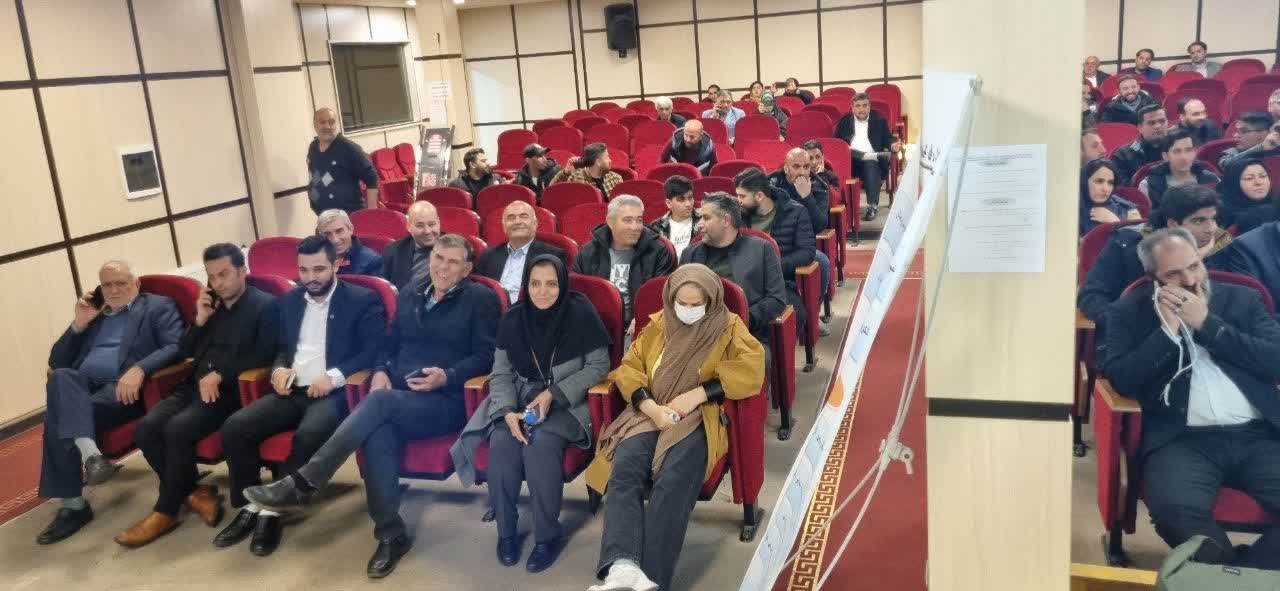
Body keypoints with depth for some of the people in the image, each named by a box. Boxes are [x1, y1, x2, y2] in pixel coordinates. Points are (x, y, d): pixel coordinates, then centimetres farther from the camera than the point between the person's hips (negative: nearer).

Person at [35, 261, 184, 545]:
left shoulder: (158, 306, 10)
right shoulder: (93, 314, 27)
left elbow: (176, 347, -8)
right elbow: (56, 362, 22)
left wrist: (139, 369, -25)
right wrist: (78, 323, 8)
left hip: (123, 388, -5)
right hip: (80, 389, 5)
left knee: (60, 418, -28)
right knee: (61, 377, -30)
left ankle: (71, 503, -26)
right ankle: (88, 452, -37)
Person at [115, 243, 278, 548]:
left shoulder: (265, 305, 1)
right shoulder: (210, 303, 22)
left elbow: (265, 355, -10)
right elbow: (184, 352, 21)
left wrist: (219, 374, -17)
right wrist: (200, 320, 4)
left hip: (229, 390, -7)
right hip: (194, 386, 7)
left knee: (177, 429, -29)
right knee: (146, 429, -18)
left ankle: (166, 511, -13)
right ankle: (195, 492, -6)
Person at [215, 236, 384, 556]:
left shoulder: (363, 300, 0)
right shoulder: (288, 301, 19)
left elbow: (372, 351, -7)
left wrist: (334, 376, -20)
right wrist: (279, 369, 0)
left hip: (333, 392, -5)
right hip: (292, 391, 6)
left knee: (309, 434, -36)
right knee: (234, 427, -17)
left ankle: (272, 508, -18)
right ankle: (250, 507, -3)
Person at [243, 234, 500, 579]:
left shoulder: (481, 299, 3)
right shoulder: (409, 297, 20)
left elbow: (486, 357, -4)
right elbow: (389, 343, 22)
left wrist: (446, 376, -20)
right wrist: (380, 371, -1)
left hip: (447, 402, -4)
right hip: (397, 399, 5)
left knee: (380, 403, -33)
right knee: (378, 432, -31)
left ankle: (303, 483, -30)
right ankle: (391, 535, -24)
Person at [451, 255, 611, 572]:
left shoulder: (580, 313, -9)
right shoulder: (512, 318, 1)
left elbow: (598, 366, -6)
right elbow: (501, 373, 3)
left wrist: (553, 395, -16)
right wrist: (508, 412, -17)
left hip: (566, 402, -3)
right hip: (520, 399, 3)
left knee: (540, 443, -31)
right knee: (501, 441, -26)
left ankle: (549, 534, -14)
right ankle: (506, 529, -7)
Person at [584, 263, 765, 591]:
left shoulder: (729, 327, 9)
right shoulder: (657, 325, 18)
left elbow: (752, 371, -6)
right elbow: (629, 368, 9)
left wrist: (697, 394, -14)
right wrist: (651, 407, -11)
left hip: (698, 418, -2)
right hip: (650, 413, 3)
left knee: (673, 482, -32)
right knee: (624, 470, -30)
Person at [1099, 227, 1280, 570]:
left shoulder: (1241, 299, 16)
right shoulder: (1130, 312, 10)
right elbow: (1121, 380, -1)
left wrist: (1207, 323, -2)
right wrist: (1168, 330, -5)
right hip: (1183, 439, -2)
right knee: (1175, 508, -32)